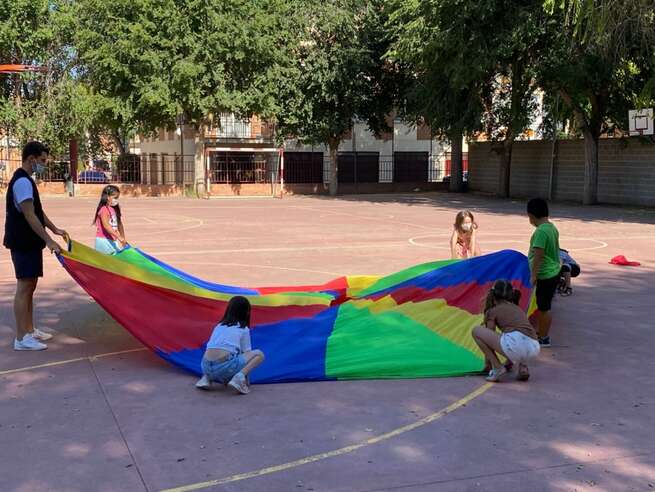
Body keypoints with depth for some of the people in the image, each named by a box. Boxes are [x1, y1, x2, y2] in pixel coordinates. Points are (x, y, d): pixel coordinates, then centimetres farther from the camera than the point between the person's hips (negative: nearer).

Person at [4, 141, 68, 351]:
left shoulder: (25, 180, 15)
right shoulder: (22, 182, -17)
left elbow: (37, 210, 22)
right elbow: (29, 216, -23)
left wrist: (54, 229, 20)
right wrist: (49, 240, -24)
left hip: (29, 243, 10)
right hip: (23, 244, -10)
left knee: (29, 286, 14)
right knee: (24, 288, -7)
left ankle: (29, 330, 23)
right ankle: (21, 338, -4)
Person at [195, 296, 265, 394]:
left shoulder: (219, 326, 25)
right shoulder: (243, 329, 12)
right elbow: (247, 353, 17)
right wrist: (245, 377, 31)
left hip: (206, 367, 6)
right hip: (225, 367, -5)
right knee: (259, 354, 14)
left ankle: (207, 377, 13)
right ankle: (239, 377, -9)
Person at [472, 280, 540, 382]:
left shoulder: (493, 311, 17)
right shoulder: (518, 309, 32)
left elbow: (489, 336, 22)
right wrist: (509, 363, 57)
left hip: (515, 345, -6)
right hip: (534, 349, 6)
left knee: (476, 331, 12)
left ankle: (497, 367, 6)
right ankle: (523, 367, 15)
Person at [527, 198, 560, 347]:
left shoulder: (541, 231, -22)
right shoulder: (552, 227, 8)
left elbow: (538, 254, -25)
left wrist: (533, 275, -20)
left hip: (545, 275, -9)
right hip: (554, 272, 9)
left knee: (544, 307, 2)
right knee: (543, 306, 20)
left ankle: (544, 338, 12)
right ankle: (540, 333, 31)